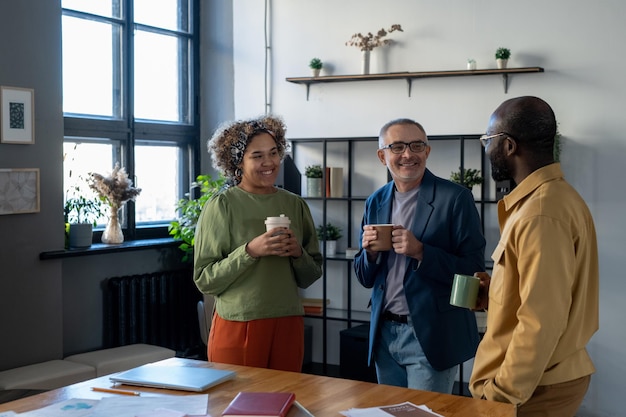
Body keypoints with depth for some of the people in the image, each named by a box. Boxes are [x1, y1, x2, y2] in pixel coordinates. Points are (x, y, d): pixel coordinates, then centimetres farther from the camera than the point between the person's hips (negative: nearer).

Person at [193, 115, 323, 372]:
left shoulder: (295, 205, 8)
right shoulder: (221, 206, -5)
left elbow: (310, 277, 13)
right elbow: (204, 280, -8)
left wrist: (298, 253, -7)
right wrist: (249, 252, -18)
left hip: (288, 325, 4)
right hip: (237, 328, -4)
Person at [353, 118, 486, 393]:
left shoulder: (455, 198, -9)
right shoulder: (376, 202, 8)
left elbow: (473, 271, -12)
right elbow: (365, 279, 11)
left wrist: (421, 252, -24)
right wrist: (370, 251, -10)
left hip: (430, 336, -5)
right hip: (384, 334, 6)